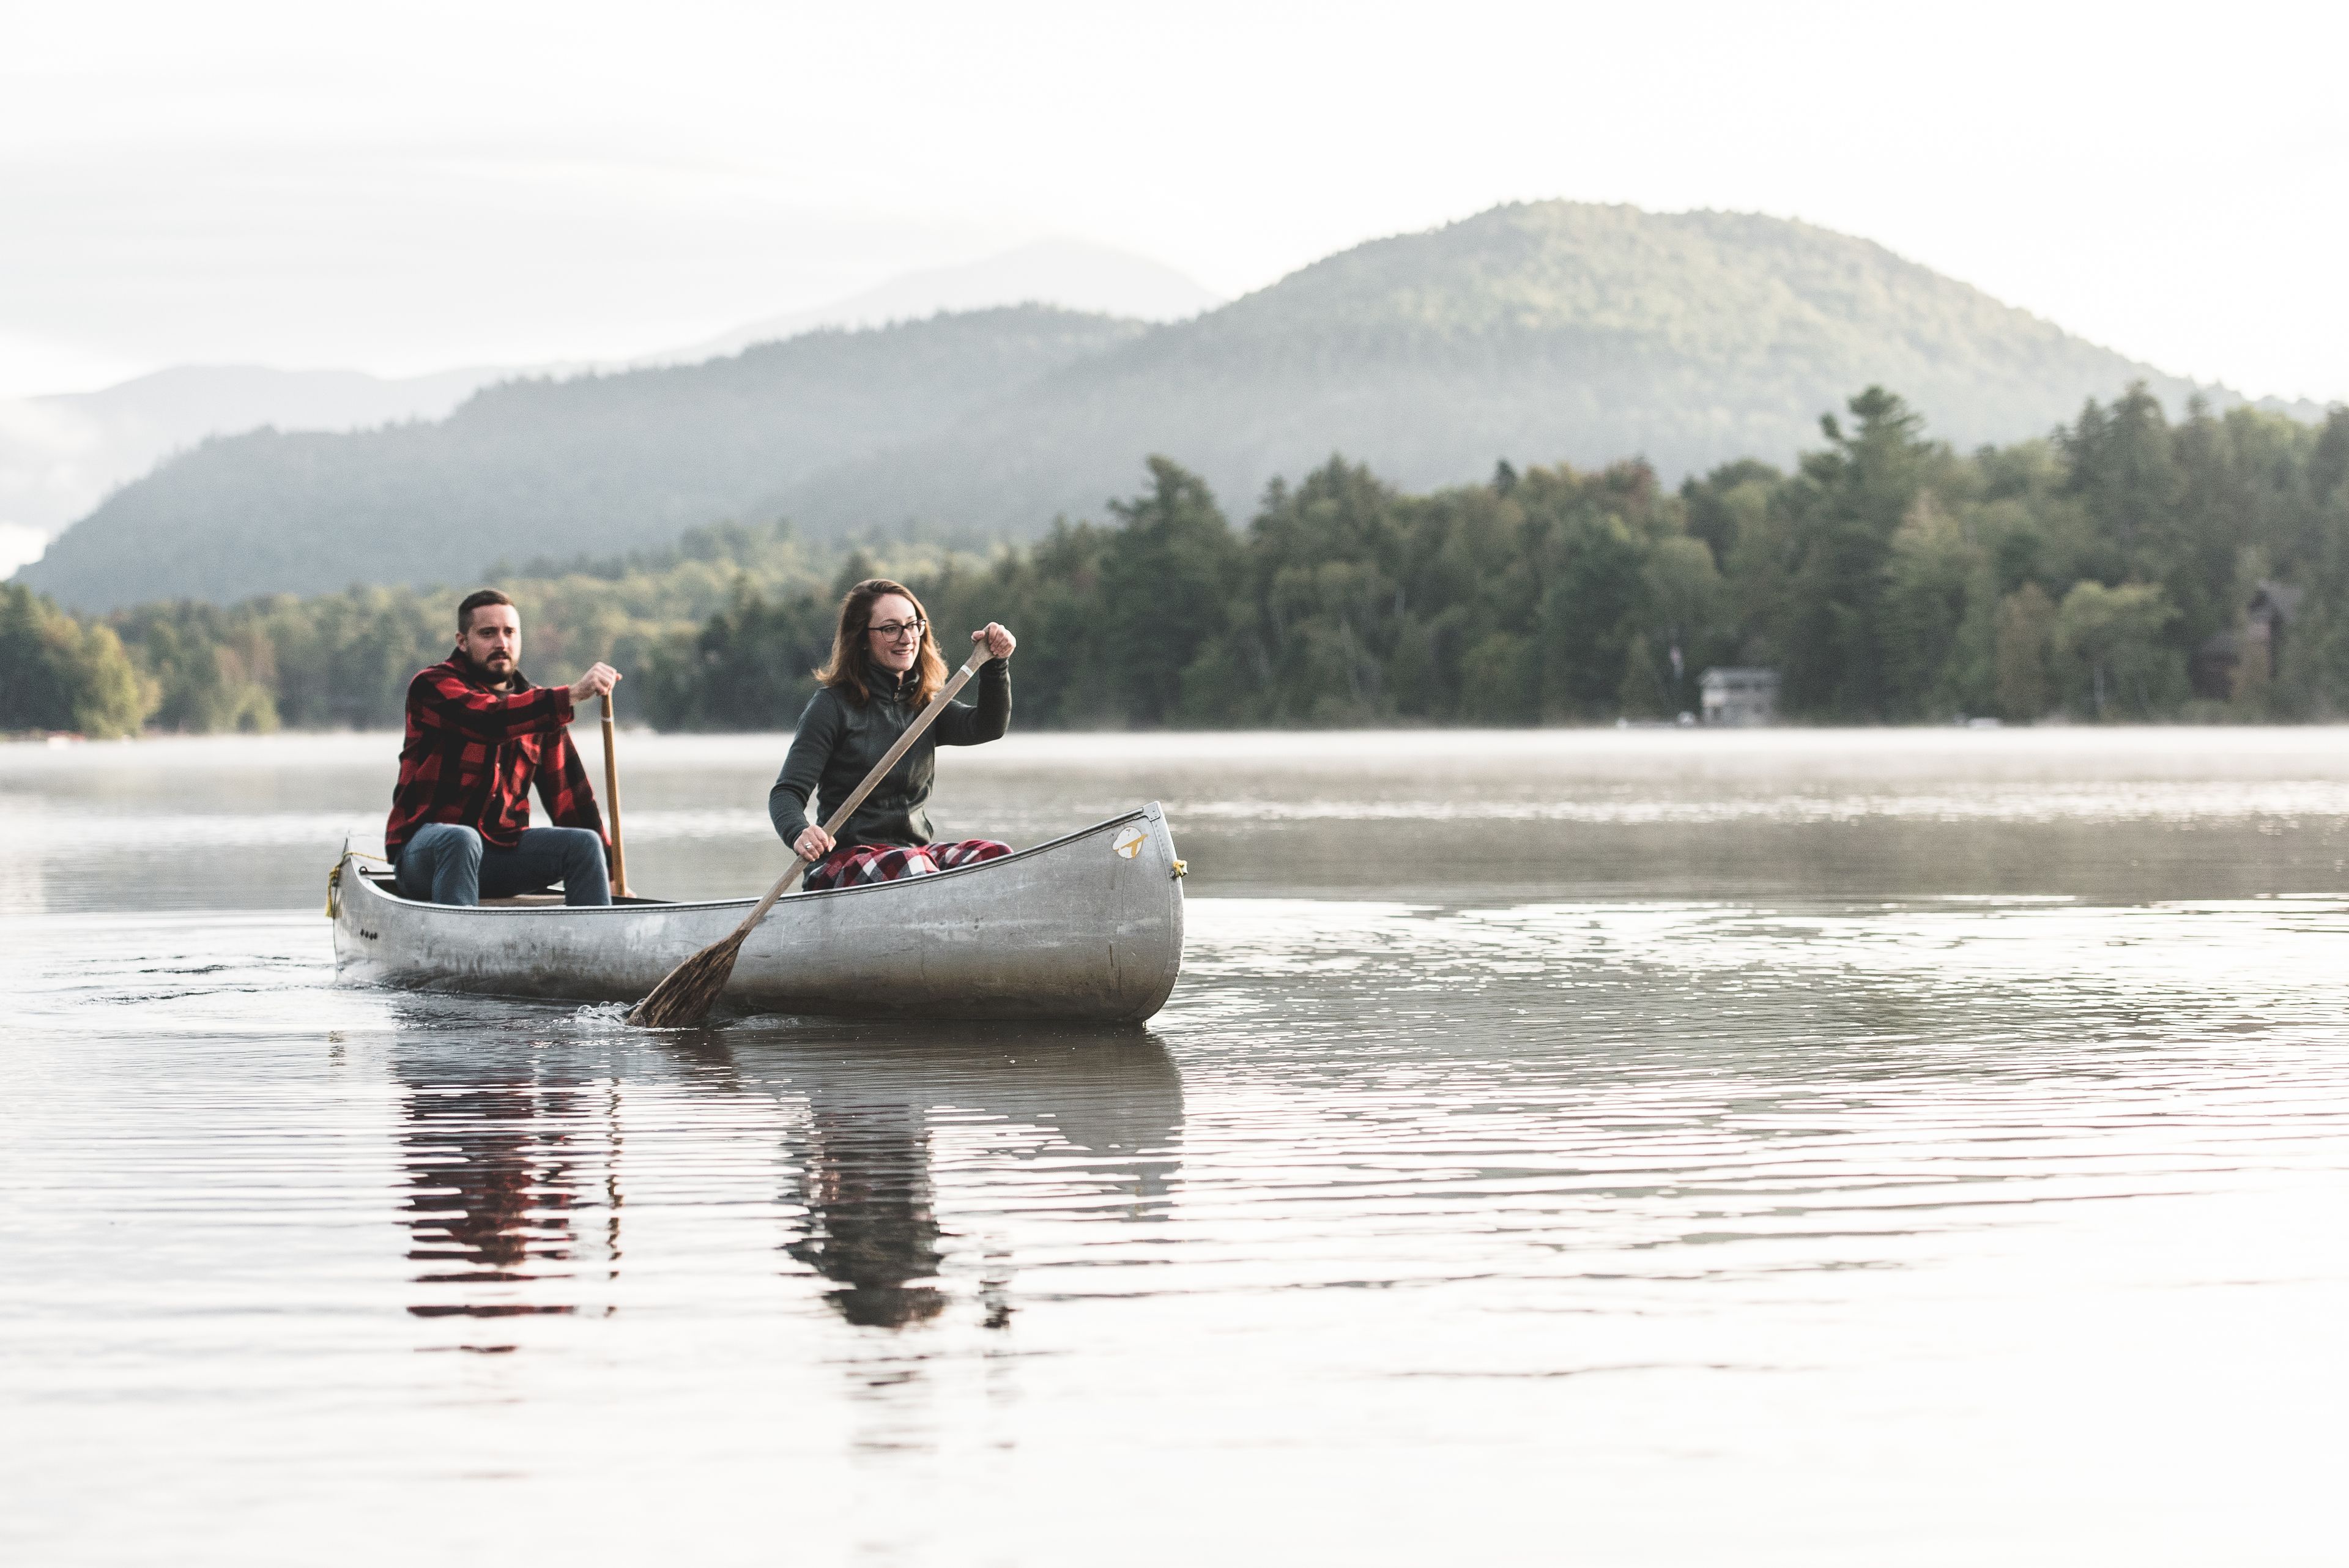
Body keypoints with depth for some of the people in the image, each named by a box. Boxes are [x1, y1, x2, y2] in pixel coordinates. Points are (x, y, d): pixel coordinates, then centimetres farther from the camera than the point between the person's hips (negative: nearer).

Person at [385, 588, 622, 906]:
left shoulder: (537, 704, 12)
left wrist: (609, 875, 8)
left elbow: (568, 794, 13)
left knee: (585, 844, -13)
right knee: (461, 839, -37)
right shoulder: (432, 686, -6)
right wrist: (574, 694, -35)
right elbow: (491, 719, -26)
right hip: (425, 844, -6)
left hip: (501, 850, 6)